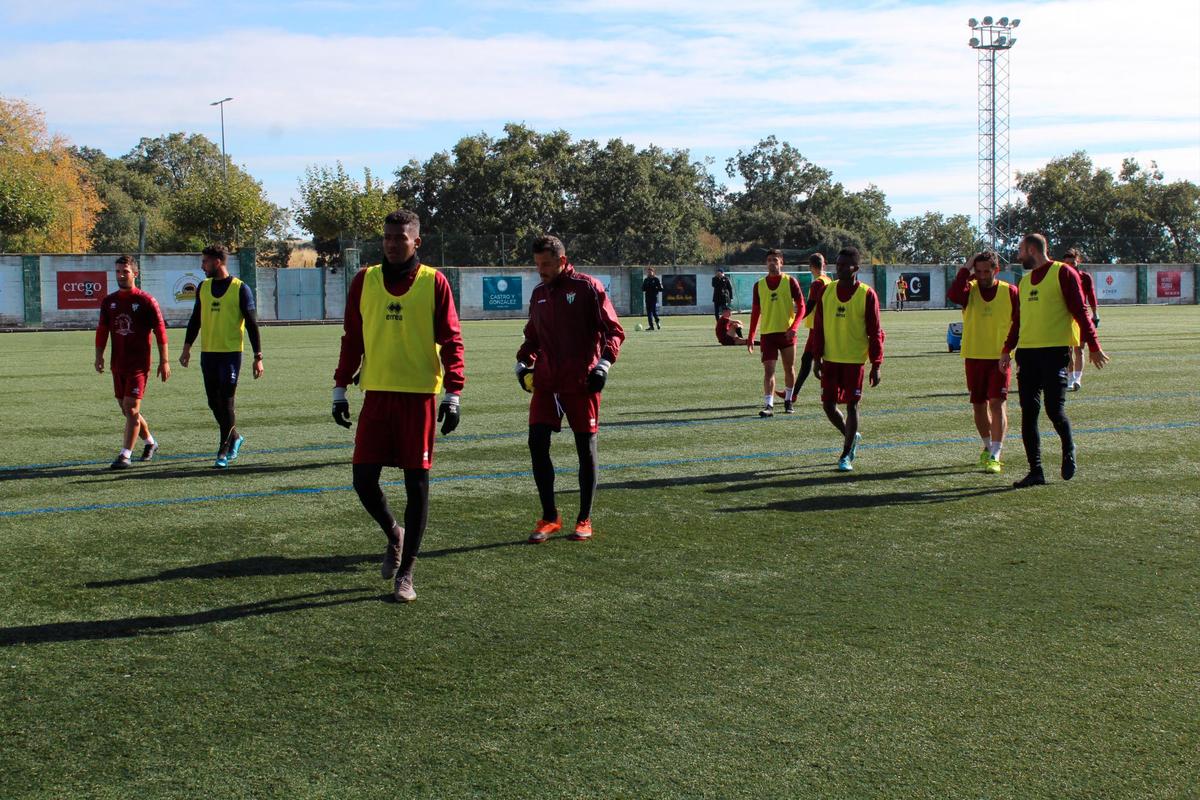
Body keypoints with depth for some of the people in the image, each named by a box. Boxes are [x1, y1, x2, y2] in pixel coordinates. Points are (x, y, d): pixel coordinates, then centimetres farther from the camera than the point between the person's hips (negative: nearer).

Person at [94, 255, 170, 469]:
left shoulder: (146, 301, -7)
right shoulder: (109, 301, 9)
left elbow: (160, 331, -5)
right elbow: (102, 330, 14)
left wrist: (164, 361, -7)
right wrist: (99, 355, 3)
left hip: (139, 364, -6)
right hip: (118, 365, 6)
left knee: (131, 409, -11)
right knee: (127, 410, 13)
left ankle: (125, 455, -9)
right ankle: (150, 442, 33)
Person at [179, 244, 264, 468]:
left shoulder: (240, 289, -6)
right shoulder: (203, 287, 10)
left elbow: (252, 324, -5)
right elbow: (196, 318, 19)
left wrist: (258, 357, -8)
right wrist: (187, 346, 12)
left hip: (231, 353, -5)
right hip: (207, 353, 6)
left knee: (226, 403, -7)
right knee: (214, 403, 9)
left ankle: (224, 451, 1)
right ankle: (235, 438, 28)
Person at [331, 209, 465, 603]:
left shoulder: (434, 282, -1)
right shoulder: (365, 280, 7)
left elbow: (451, 340, -2)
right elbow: (351, 338, 12)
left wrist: (453, 394, -8)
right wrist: (340, 388, 9)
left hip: (419, 396, -3)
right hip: (377, 394, 3)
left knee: (416, 482, 1)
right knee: (363, 477, -1)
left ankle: (405, 573, 12)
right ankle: (394, 534, 28)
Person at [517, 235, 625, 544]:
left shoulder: (587, 287, -4)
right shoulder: (538, 293, 13)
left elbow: (613, 330, -6)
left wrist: (604, 362, -19)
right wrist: (524, 361, 8)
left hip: (581, 381, -5)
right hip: (545, 381, 5)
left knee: (585, 446, 4)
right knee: (537, 443, -4)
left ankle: (584, 520, 15)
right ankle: (549, 518, 9)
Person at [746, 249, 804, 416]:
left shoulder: (790, 282, -1)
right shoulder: (759, 285, 6)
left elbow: (801, 306, -2)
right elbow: (755, 312, 11)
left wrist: (793, 327, -17)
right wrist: (750, 337, 6)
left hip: (787, 333, -1)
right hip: (767, 333, 1)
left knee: (789, 369, 9)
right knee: (768, 370, -7)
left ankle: (788, 401, 25)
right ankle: (768, 405, -11)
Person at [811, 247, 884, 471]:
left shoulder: (867, 295, -7)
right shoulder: (826, 291, 4)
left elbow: (875, 332, -6)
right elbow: (818, 327, 7)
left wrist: (876, 365, -10)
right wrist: (817, 358, 2)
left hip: (855, 360, -4)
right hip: (830, 359, 4)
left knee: (851, 405, -1)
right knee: (828, 405, 4)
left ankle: (846, 456, 9)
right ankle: (851, 436, 31)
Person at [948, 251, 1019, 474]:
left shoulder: (1010, 292, -1)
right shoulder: (969, 290, -1)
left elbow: (1019, 324, 4)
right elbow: (953, 295, -24)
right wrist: (966, 269, -18)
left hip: (1000, 357, -2)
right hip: (974, 356, 2)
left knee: (997, 403, -13)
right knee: (979, 405, 11)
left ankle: (995, 456, -13)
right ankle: (988, 447, 33)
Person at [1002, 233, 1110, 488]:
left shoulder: (1063, 273, -3)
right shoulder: (1024, 280, 18)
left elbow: (1079, 311, -6)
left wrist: (1093, 346, -9)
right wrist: (1007, 350, 20)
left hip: (1055, 351, -6)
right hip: (1027, 352, 6)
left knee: (1054, 409, -9)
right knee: (1028, 414, 1)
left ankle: (1068, 450, 22)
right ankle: (1035, 471, 7)